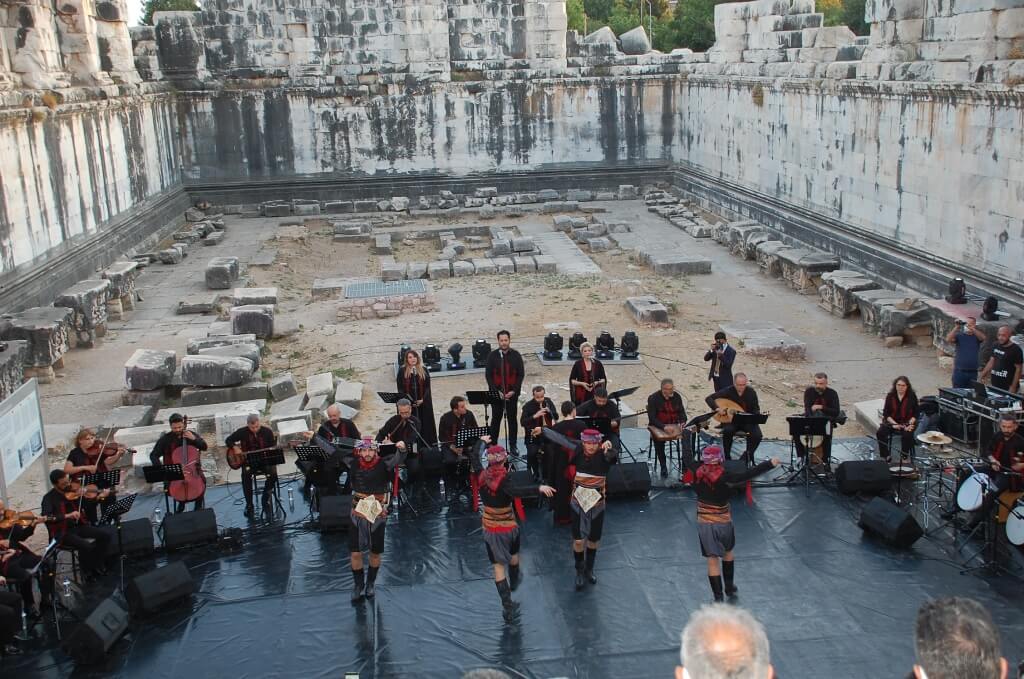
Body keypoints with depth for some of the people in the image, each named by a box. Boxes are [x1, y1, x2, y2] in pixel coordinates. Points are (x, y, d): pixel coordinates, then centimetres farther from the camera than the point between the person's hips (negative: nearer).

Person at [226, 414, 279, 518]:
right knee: (246, 475, -33)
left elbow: (273, 448, 0)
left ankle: (265, 499, -7)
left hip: (265, 460, 0)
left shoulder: (267, 431, -4)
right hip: (248, 460, 0)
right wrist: (235, 447, -10)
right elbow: (228, 440, 8)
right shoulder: (242, 432, -4)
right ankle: (249, 505, -18)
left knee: (273, 473, -30)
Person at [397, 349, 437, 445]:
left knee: (425, 424, 1)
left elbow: (427, 387, 5)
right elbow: (400, 389, 1)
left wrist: (423, 400, -9)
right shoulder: (402, 371, 2)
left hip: (423, 403, 1)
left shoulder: (423, 370, 6)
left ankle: (426, 444, 6)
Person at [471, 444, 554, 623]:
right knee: (513, 554, 29)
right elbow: (515, 491, -46)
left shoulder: (482, 475, -11)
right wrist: (539, 488, -55)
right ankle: (514, 582, 56)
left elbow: (474, 458, 8)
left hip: (490, 528, 2)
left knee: (499, 566, 4)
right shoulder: (503, 479, -25)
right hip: (509, 526, -2)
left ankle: (508, 608, 1)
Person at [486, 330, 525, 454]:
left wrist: (514, 390, -9)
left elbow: (521, 374, -1)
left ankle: (513, 445, 17)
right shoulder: (493, 355, -4)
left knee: (512, 418, 9)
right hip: (496, 393, -1)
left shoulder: (515, 355, -2)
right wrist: (495, 391, -11)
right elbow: (488, 375, -3)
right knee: (496, 418, 7)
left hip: (512, 393, 1)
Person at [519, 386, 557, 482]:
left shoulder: (548, 401, 4)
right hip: (532, 434, -3)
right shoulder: (528, 405, -8)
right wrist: (535, 416, -29)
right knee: (532, 453, -24)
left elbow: (556, 416, 5)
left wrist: (549, 411, -15)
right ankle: (533, 474, -2)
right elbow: (522, 422, -17)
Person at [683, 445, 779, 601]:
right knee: (727, 552, 26)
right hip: (723, 522, -1)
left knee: (712, 560, 5)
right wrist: (770, 464, -33)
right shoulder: (724, 476, -21)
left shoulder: (698, 471, -10)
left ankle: (718, 597, 3)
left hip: (704, 523, 1)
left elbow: (686, 458, 8)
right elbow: (747, 474, -33)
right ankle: (729, 587, 39)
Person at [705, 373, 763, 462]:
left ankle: (749, 455, 4)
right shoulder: (728, 391, -9)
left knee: (757, 435, -25)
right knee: (728, 430, -35)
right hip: (731, 420, -1)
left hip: (748, 421, 2)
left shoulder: (751, 392, -3)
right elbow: (709, 398, -11)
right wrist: (717, 409, -26)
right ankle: (727, 457, -14)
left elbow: (756, 408, 3)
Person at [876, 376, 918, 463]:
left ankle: (904, 457, -13)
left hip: (907, 422, -2)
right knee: (880, 433, -23)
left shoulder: (912, 397, -4)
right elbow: (886, 413, 0)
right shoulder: (890, 396, 0)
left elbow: (915, 414, -2)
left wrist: (910, 424, -19)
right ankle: (886, 456, -8)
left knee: (907, 435, -33)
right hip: (892, 421, 2)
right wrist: (894, 423, -15)